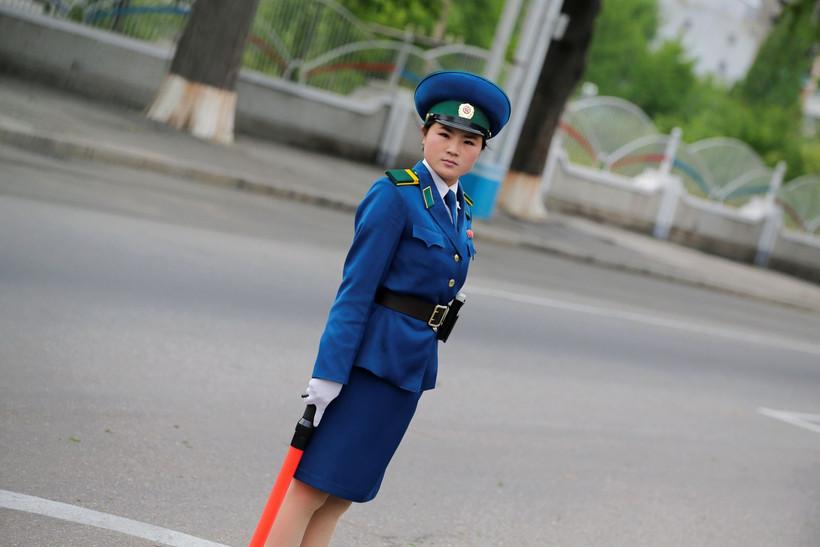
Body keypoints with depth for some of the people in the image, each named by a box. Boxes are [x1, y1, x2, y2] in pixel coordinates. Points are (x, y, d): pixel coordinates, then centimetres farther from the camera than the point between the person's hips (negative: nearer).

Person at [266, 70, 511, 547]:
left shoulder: (461, 209, 12)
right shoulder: (395, 195, -11)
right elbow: (356, 288, -15)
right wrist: (328, 372, -18)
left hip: (412, 365, 8)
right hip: (371, 356, -8)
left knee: (341, 496, 10)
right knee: (312, 486, -5)